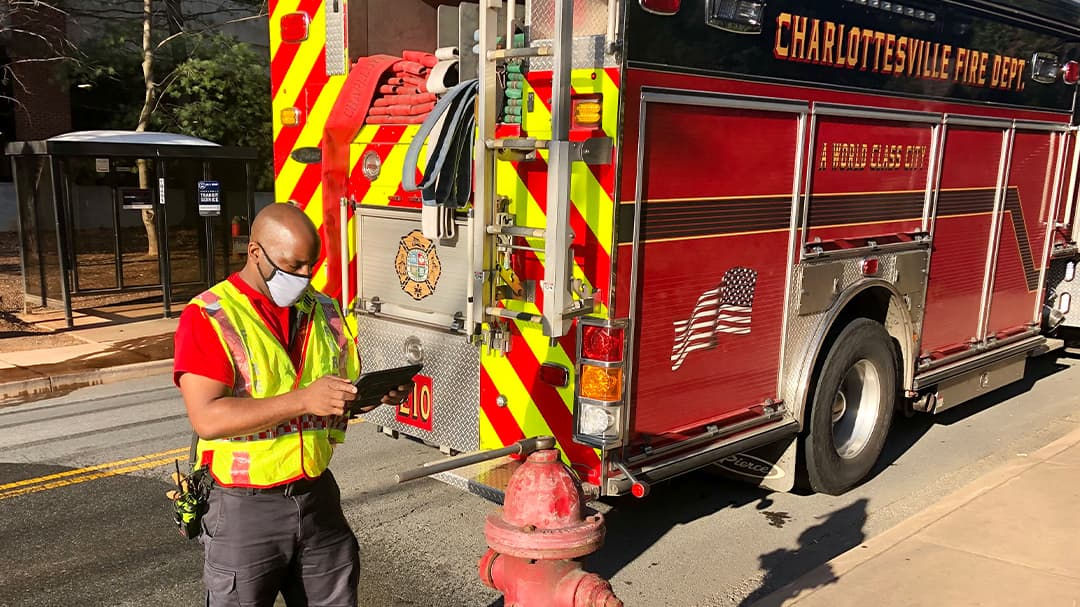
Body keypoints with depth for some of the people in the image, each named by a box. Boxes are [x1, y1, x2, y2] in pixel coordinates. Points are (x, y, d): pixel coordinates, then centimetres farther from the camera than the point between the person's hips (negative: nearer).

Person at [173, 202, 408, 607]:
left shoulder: (324, 311, 6)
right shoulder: (208, 317, -11)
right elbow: (207, 418, -21)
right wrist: (304, 399, -29)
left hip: (318, 498, 5)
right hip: (244, 508, -4)